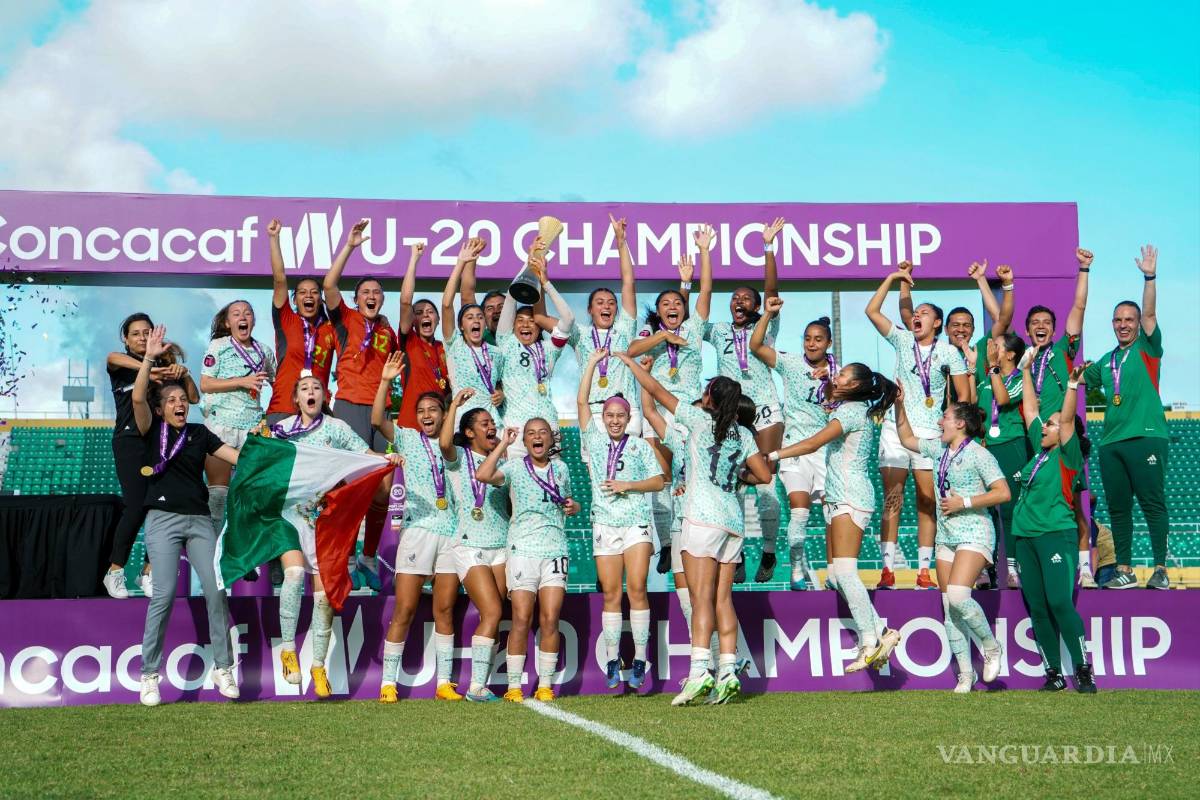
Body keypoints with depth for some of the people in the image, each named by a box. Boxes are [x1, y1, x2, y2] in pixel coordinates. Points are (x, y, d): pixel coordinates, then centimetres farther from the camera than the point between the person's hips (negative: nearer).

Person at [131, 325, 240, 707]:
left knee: (216, 590, -6)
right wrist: (149, 358, -19)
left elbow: (239, 456, 9)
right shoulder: (152, 431, 4)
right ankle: (149, 675, -3)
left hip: (200, 520, 3)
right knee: (164, 594, -12)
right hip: (163, 518, -3)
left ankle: (223, 668, 3)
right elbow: (137, 397, -13)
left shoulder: (199, 433, 13)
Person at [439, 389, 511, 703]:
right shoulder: (459, 458, 1)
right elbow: (445, 443, -23)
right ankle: (477, 686, -14)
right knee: (492, 612, -17)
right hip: (471, 547, -5)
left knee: (492, 617, 2)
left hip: (501, 545, 5)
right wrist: (455, 404, -17)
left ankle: (480, 686, 6)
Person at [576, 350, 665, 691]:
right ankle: (612, 660, 4)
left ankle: (639, 659, -7)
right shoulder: (595, 440, 12)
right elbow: (582, 401, 7)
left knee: (636, 589, -10)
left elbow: (658, 481, 6)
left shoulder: (640, 445, 10)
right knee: (611, 593, 0)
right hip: (605, 524, 1)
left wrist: (628, 485, -8)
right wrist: (593, 362, 8)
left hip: (637, 522, -1)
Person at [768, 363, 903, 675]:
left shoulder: (852, 410, -9)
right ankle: (880, 632, 6)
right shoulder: (853, 409, 20)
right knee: (836, 576, 5)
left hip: (851, 498, -10)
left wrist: (771, 455, -14)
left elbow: (813, 443, -16)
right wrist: (829, 383, 25)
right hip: (838, 498, 10)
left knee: (844, 571, -18)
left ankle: (870, 641, -19)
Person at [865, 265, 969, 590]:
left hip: (929, 433, -1)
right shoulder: (902, 340, 10)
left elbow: (964, 393, 5)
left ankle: (924, 571, 2)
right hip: (895, 429, 1)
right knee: (891, 501, -3)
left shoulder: (948, 351, 4)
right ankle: (887, 570, -4)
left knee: (927, 504, -1)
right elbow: (872, 311, 5)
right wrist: (893, 278, 4)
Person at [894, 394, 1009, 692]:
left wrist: (964, 503, -16)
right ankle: (966, 673, 12)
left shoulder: (978, 453, -9)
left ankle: (991, 647, -1)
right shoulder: (939, 449, 13)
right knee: (949, 608, 4)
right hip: (946, 536, 8)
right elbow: (907, 439, 29)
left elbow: (1003, 492, -15)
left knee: (957, 595, -25)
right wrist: (899, 405, 19)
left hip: (974, 536, -8)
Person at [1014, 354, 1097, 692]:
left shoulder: (1068, 456, 0)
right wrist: (1026, 370, 24)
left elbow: (1068, 419, -14)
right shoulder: (1040, 451, 15)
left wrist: (1072, 385, -22)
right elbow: (1030, 408, 21)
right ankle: (1054, 673, 11)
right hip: (1026, 537, 7)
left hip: (1056, 534, -7)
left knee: (1060, 603, -15)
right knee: (1037, 609, 5)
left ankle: (1083, 669, -6)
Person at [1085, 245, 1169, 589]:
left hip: (1146, 436, -6)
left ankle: (1160, 569, -5)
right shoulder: (1106, 361, 19)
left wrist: (1149, 277, -19)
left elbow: (1149, 314, -10)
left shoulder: (1147, 348, 5)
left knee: (1153, 504, -7)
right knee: (1118, 508, 7)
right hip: (1111, 441, 6)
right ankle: (1124, 571, 13)